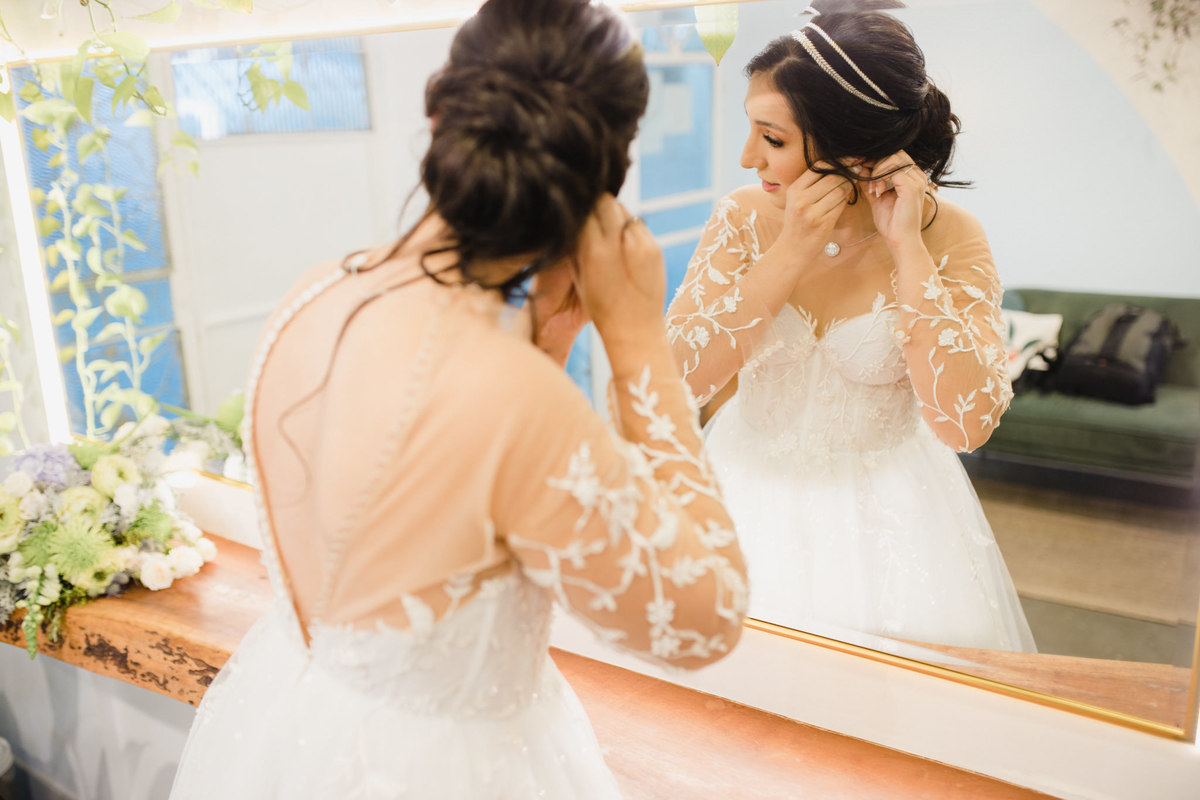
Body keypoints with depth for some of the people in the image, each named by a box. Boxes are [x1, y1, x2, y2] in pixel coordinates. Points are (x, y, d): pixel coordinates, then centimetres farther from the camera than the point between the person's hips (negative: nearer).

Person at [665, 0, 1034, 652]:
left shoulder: (948, 236, -13)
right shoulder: (743, 218, -9)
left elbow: (965, 422, -25)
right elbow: (673, 379, -19)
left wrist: (906, 245, -24)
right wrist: (793, 251, -24)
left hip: (886, 511, -1)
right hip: (751, 494, 2)